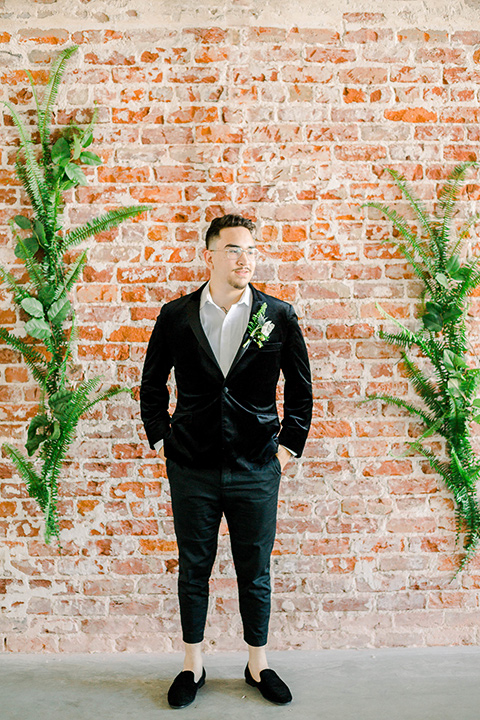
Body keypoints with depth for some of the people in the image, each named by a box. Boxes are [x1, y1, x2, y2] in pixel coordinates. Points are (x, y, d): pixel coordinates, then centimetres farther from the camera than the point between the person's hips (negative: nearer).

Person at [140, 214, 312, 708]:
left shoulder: (279, 316, -2)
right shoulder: (175, 316, -1)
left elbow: (300, 386, 8)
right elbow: (152, 384, 11)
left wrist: (289, 444, 4)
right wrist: (160, 438, 5)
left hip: (256, 469, 0)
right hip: (192, 468, 1)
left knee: (255, 573, 11)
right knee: (193, 570, 12)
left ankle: (258, 665, 31)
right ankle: (192, 667, 31)